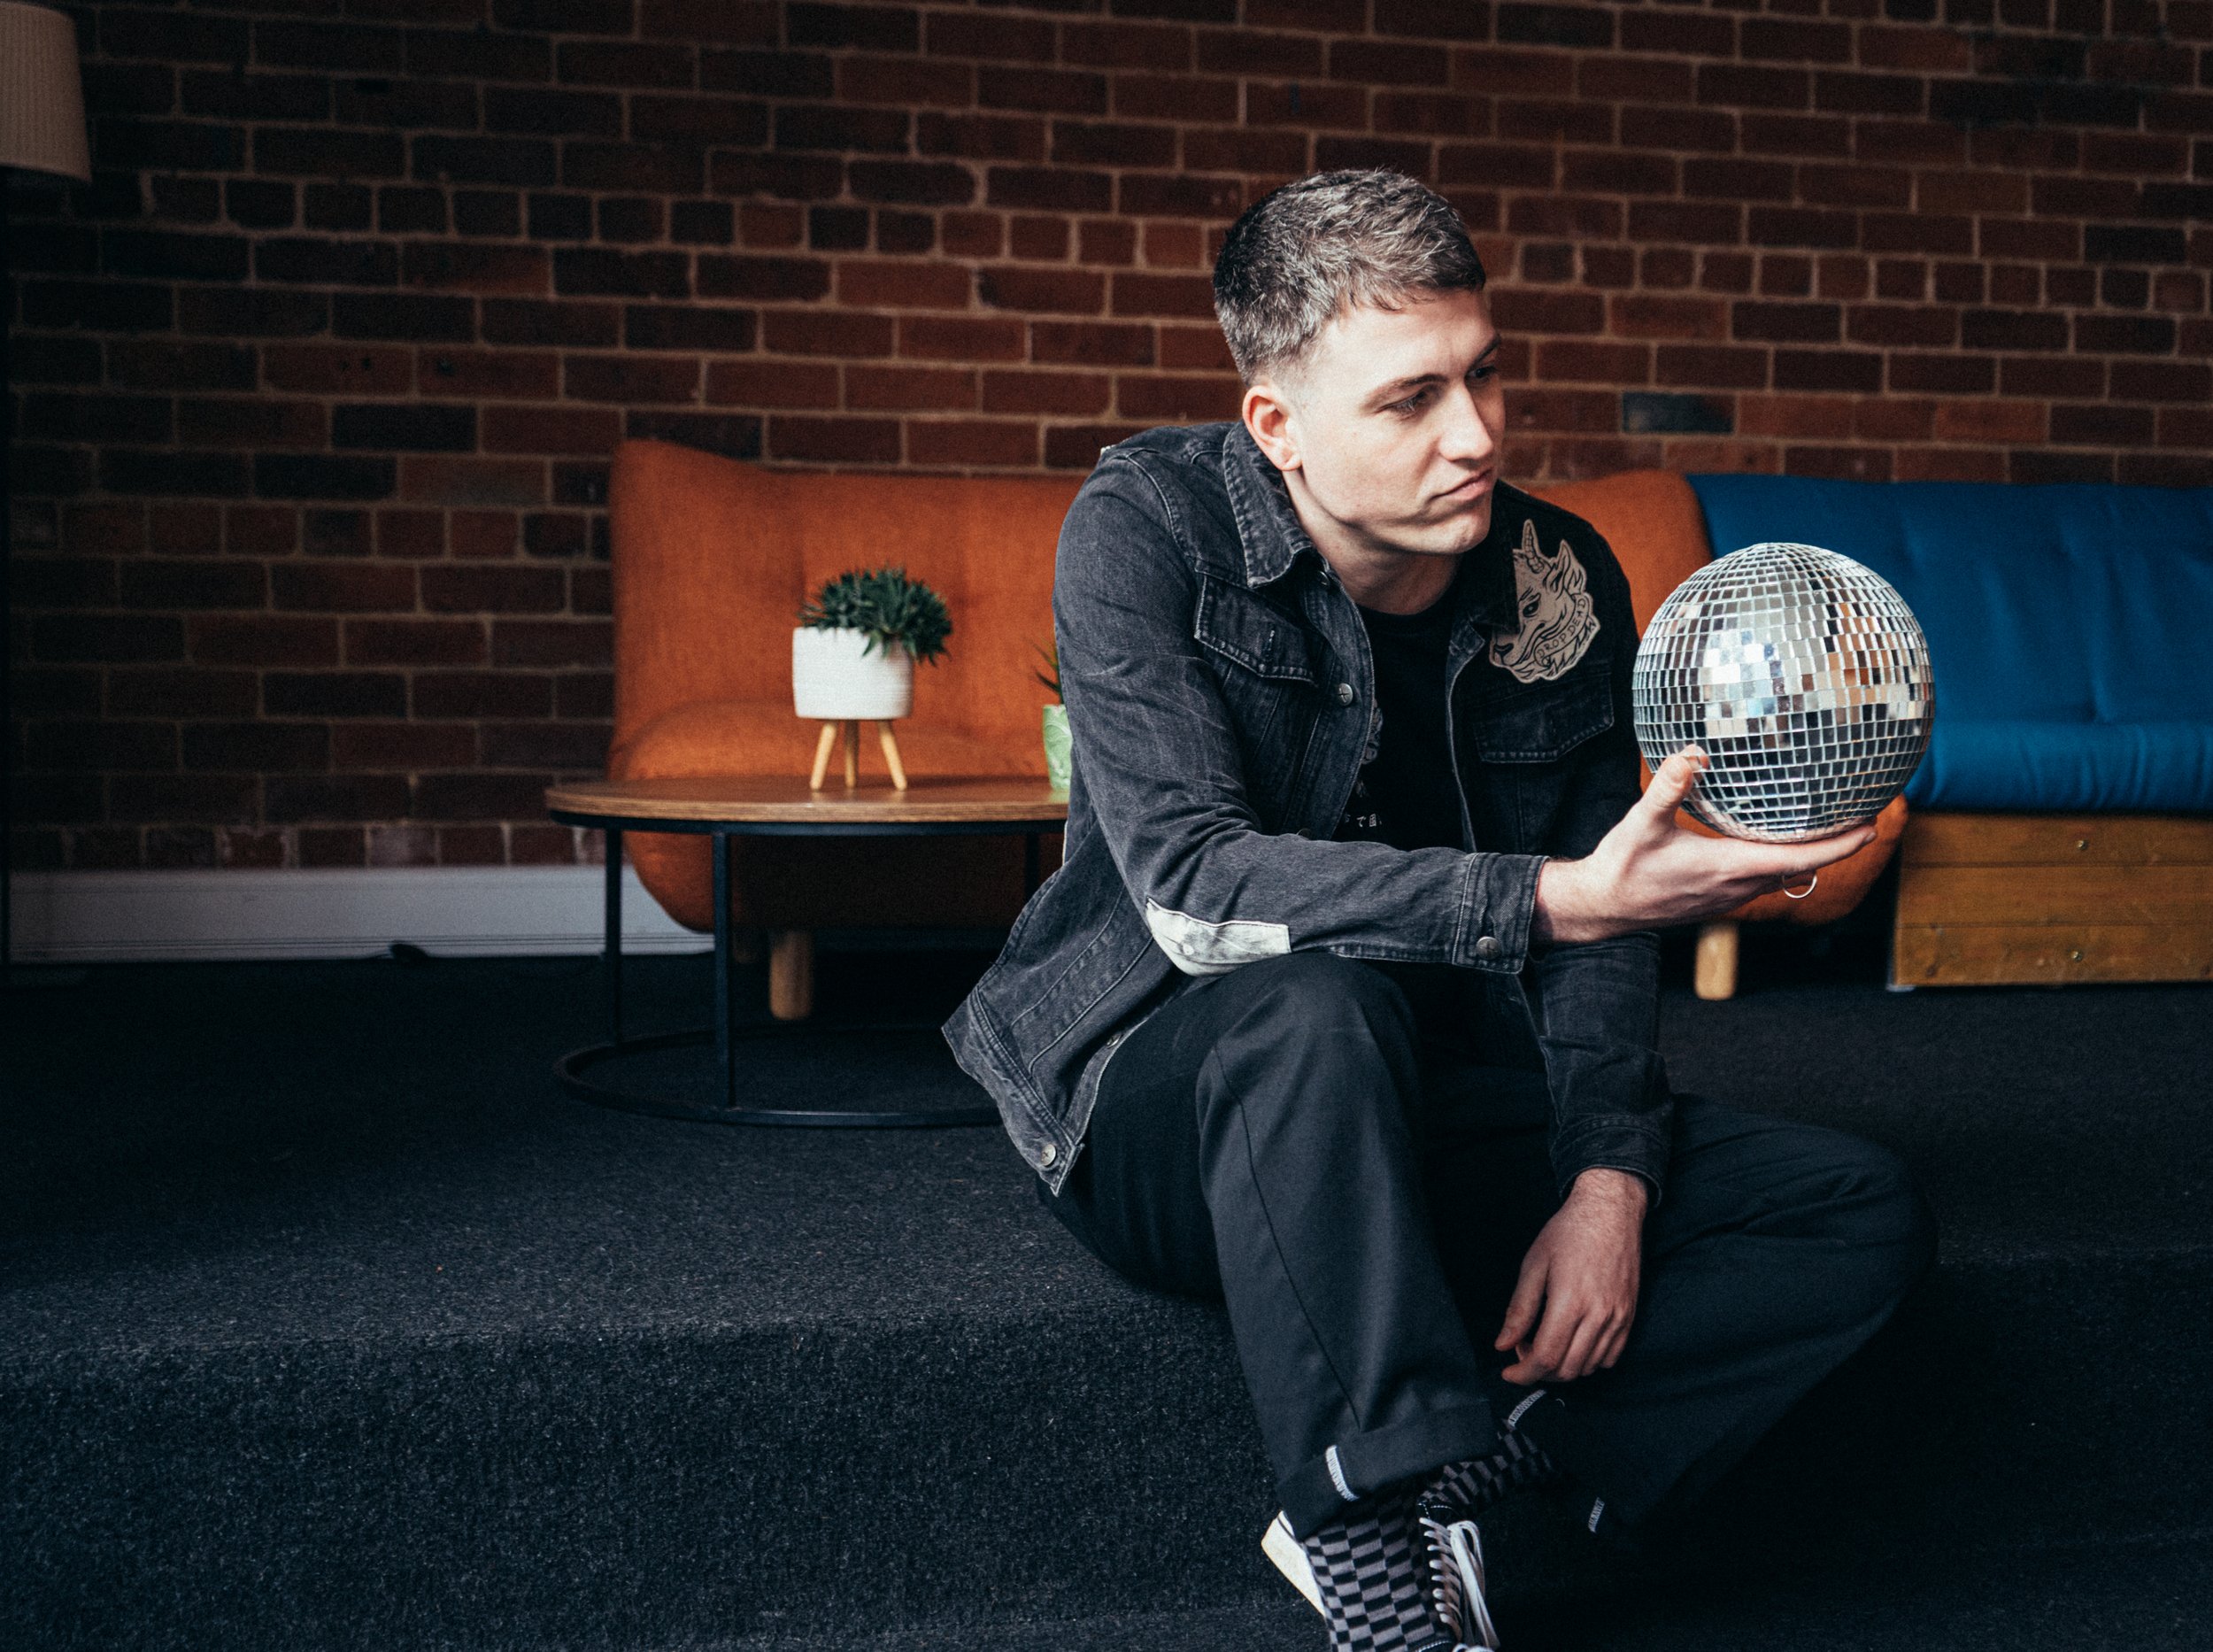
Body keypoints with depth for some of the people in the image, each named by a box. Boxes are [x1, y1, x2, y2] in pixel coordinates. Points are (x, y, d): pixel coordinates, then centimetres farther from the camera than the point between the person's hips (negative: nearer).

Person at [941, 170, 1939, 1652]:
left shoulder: (1564, 578, -2)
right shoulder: (1146, 530, -16)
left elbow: (1598, 927, 2)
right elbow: (1196, 886, -28)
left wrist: (1610, 1179, -14)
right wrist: (1554, 899, -38)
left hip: (1439, 1112, 5)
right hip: (1165, 1098, -5)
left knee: (1866, 1212, -9)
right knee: (1321, 1006, -40)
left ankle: (1437, 1485, -19)